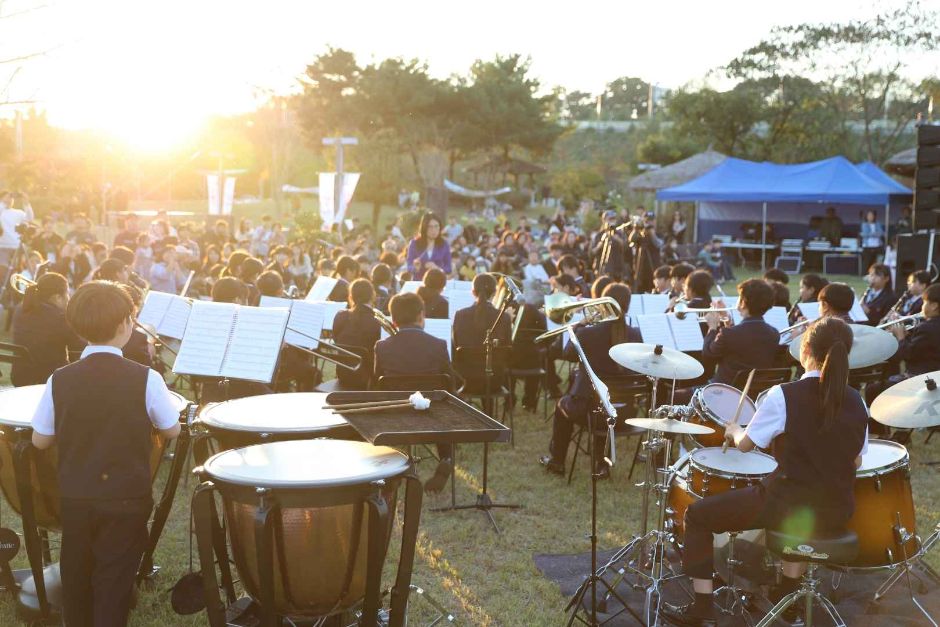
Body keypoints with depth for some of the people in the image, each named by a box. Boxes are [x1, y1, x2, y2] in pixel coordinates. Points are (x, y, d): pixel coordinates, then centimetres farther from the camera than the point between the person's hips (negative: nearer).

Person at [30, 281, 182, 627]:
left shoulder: (59, 380, -9)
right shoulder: (145, 378, -17)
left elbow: (40, 440, -1)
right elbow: (172, 431, -5)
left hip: (75, 497, 3)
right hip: (126, 499, -3)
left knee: (76, 576, 20)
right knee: (114, 581, 7)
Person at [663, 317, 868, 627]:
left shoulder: (784, 396, -15)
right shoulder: (856, 402, -1)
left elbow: (745, 444, -5)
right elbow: (855, 462, 9)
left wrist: (734, 430, 17)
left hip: (792, 507, -6)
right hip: (837, 513, 6)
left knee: (697, 514, 9)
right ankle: (788, 592, 45)